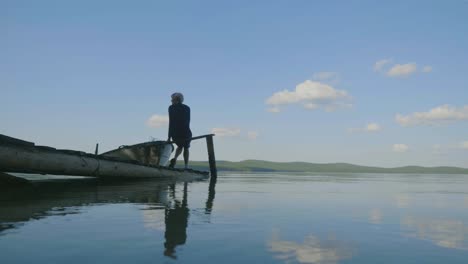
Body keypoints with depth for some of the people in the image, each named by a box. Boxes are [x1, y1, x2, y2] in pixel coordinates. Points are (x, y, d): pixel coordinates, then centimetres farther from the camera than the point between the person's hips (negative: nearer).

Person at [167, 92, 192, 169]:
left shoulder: (171, 107, 1)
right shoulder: (187, 108, 9)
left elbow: (171, 122, -4)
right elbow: (188, 121, 9)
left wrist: (169, 136, -3)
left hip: (175, 133, -1)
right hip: (186, 133, 1)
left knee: (180, 146, 29)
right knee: (186, 148, 26)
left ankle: (174, 159, 1)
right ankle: (186, 166, 13)